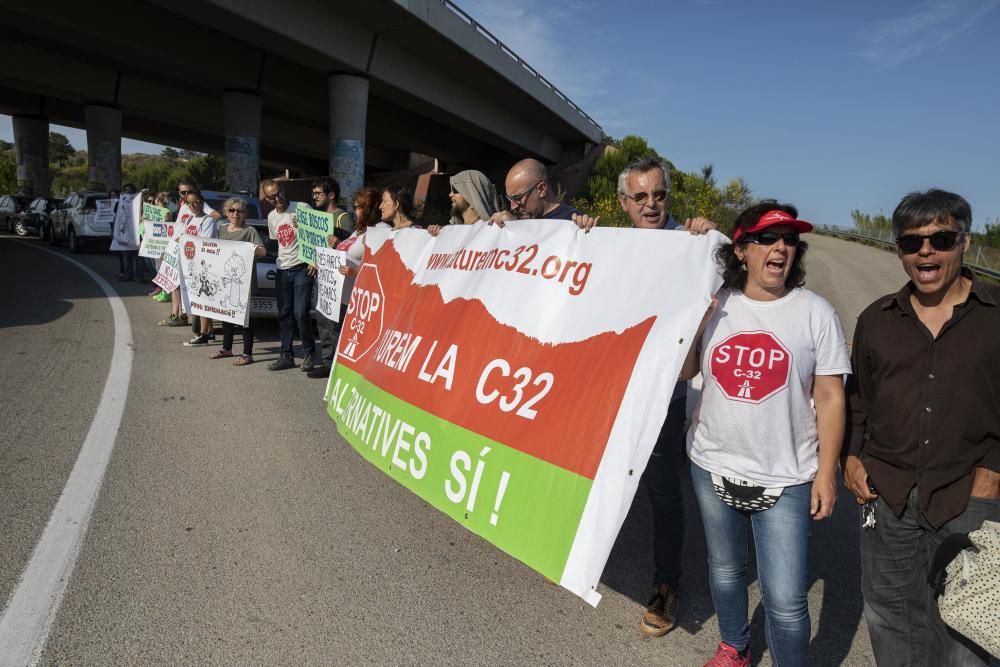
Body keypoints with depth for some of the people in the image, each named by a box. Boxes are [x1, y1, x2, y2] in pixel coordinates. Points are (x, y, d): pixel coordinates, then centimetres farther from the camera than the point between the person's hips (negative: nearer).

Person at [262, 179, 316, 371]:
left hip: (302, 268, -6)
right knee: (284, 314, 8)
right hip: (282, 270, 6)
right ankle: (287, 355, 17)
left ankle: (309, 352, 7)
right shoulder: (272, 217, 13)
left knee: (301, 313, -10)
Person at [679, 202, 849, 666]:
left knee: (786, 600, -1)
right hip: (713, 465, 3)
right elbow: (682, 371, -2)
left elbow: (829, 398, -4)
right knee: (724, 569, 22)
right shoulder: (714, 304, -2)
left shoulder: (815, 312, -7)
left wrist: (826, 473, -6)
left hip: (785, 478, -3)